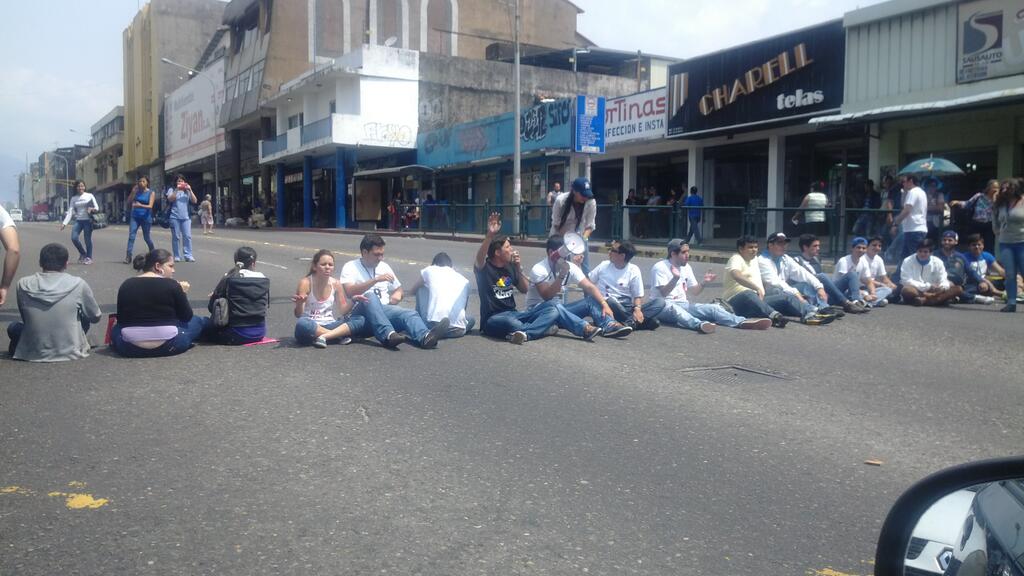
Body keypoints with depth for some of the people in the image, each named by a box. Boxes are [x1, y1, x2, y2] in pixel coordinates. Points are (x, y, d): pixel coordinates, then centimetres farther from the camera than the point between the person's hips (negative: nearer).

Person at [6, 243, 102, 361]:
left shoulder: (23, 284, -5)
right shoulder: (78, 284, -11)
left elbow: (25, 318, 8)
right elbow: (96, 317, 3)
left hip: (33, 354, 3)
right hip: (69, 352, -3)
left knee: (13, 327, 29)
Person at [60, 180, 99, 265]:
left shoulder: (89, 196, 4)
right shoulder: (74, 198, 11)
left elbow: (97, 208, 3)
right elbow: (70, 212, 6)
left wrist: (93, 209, -21)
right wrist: (64, 223, -4)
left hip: (88, 220, -3)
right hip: (78, 220, 3)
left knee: (88, 239, -2)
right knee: (74, 238, -11)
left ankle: (89, 257, 12)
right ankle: (83, 253, 12)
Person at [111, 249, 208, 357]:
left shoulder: (126, 285, 4)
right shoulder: (171, 285, -6)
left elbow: (121, 319, 9)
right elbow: (187, 317, 0)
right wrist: (182, 293, 12)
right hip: (166, 347, -3)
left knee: (117, 328, 37)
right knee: (200, 321, 18)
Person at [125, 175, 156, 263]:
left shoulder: (151, 193, -3)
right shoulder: (137, 192, 7)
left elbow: (150, 206, -14)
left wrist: (140, 205, -31)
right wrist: (133, 191, -11)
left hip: (146, 218, -2)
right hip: (135, 217, 2)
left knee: (146, 237, 9)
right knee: (131, 236, -10)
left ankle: (153, 251, 35)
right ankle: (128, 256, -13)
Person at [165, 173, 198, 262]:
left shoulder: (187, 191, 12)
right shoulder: (172, 190, 8)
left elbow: (194, 201, 2)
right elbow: (170, 199, -9)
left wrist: (190, 190, -8)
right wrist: (177, 190, -15)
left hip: (186, 217, 2)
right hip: (175, 217, -1)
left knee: (187, 236, -5)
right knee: (176, 237, 1)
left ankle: (188, 256, -5)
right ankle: (176, 256, 5)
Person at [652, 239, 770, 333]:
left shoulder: (687, 267, 14)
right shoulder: (660, 267, -8)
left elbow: (693, 292, 14)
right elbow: (663, 293, -19)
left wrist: (703, 282, -6)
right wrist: (675, 278, -35)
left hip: (683, 304, 7)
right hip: (663, 306, -7)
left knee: (713, 308, -14)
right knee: (674, 309, -42)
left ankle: (743, 322, -35)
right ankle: (699, 324, -69)